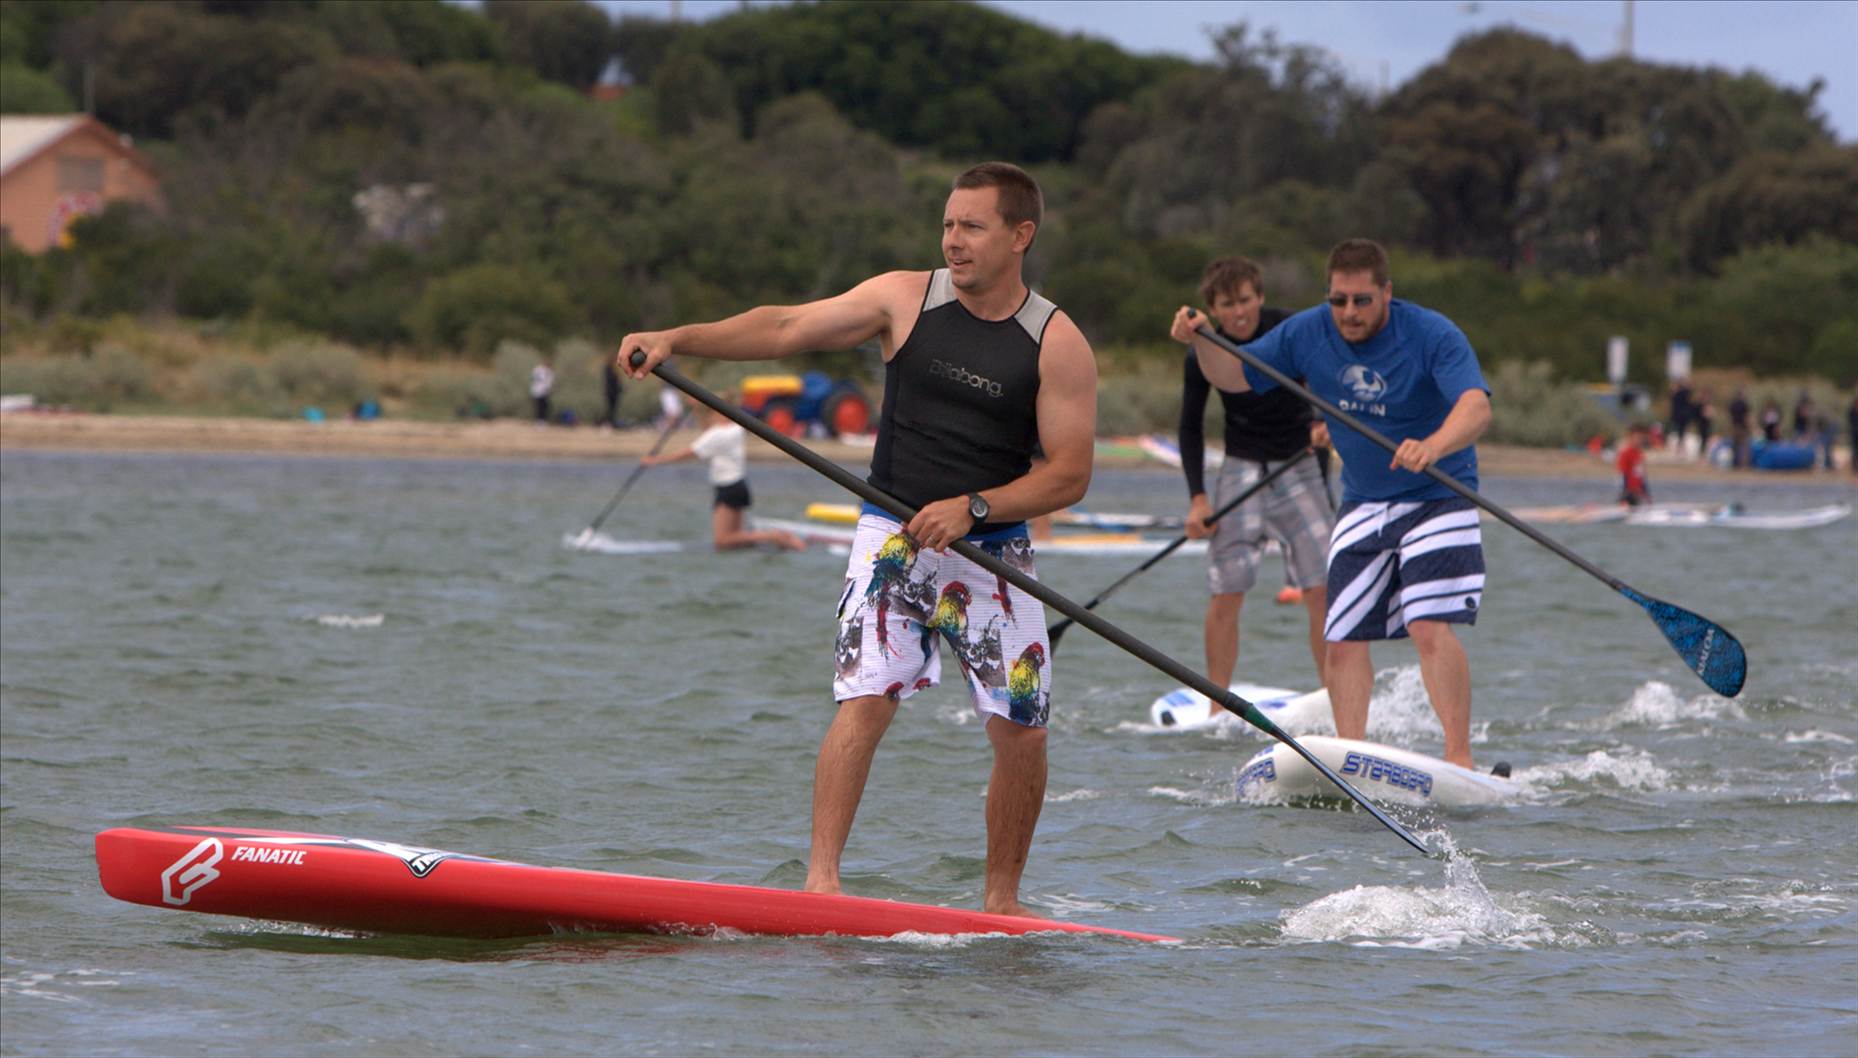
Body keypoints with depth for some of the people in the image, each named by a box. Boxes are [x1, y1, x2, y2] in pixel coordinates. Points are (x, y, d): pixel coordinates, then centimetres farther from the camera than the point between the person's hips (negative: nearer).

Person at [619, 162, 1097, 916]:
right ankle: (821, 876, -20)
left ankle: (1001, 898, 14)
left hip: (994, 549, 0)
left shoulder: (1057, 344, -3)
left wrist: (973, 508, -20)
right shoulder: (906, 300, 1)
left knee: (1020, 730, -2)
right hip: (894, 536, 0)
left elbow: (1070, 473, -7)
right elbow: (786, 328, -3)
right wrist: (676, 338, -15)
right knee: (865, 699, -17)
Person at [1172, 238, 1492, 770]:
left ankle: (1459, 760, -21)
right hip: (1363, 505, 6)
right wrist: (1201, 342, -12)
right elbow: (1235, 375, 10)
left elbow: (1476, 406, -33)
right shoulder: (1309, 333, -2)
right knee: (1344, 640, -2)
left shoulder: (1433, 336, -18)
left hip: (1437, 500, -6)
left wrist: (1434, 446, -54)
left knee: (1432, 628, -20)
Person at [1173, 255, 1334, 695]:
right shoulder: (1203, 356, -6)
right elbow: (1191, 427, 3)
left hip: (1298, 465, -1)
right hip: (1242, 468, 1)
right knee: (1226, 594, -6)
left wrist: (1324, 423, -25)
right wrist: (1197, 497, -5)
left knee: (1322, 589, -9)